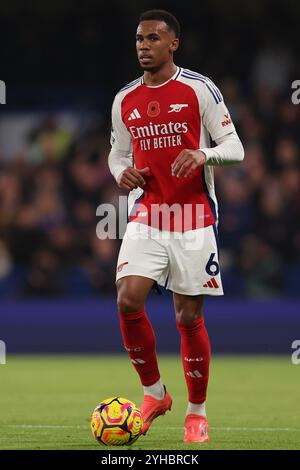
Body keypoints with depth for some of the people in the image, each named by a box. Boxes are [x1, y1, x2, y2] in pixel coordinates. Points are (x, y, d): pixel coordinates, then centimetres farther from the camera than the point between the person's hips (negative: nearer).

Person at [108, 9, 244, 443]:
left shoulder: (199, 89, -4)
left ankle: (197, 412, 16)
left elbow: (234, 147, -3)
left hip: (194, 219, -3)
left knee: (189, 317, 0)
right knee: (128, 300, -16)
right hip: (146, 216, 3)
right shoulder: (124, 101, 9)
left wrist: (203, 154, -24)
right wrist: (122, 173, -2)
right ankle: (154, 393, 4)